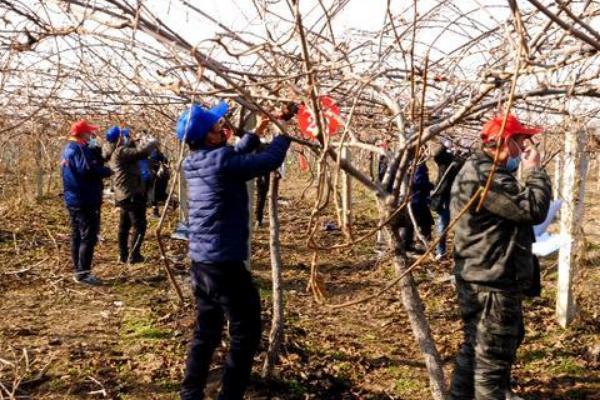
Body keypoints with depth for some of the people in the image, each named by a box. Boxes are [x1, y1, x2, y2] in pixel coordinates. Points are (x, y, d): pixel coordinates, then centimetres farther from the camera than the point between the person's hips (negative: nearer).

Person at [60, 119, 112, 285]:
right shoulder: (80, 148, -15)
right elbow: (88, 169, -28)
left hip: (73, 200, 10)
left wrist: (95, 150, 3)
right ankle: (83, 273, -7)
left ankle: (79, 271, 20)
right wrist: (107, 171, -14)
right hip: (85, 200, -10)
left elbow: (94, 164, 15)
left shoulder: (68, 149, 16)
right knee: (89, 237, -7)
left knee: (77, 236, 13)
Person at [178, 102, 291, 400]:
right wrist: (284, 132, 5)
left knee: (206, 331, 18)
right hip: (224, 263, -9)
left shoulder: (193, 164, 8)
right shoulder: (221, 161, -17)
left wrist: (256, 134, 23)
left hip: (200, 261, 9)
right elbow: (269, 161, -11)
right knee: (245, 332, 3)